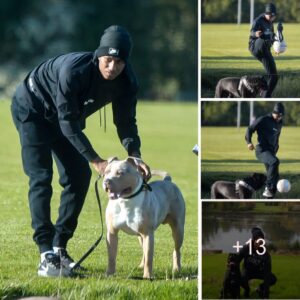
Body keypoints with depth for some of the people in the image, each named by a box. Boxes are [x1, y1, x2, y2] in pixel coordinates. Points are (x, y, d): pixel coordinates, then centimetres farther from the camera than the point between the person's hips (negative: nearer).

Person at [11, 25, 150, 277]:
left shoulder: (127, 81, -19)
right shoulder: (74, 70, -39)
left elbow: (126, 122, -11)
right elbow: (68, 123, -36)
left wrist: (135, 156, -29)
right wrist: (96, 160, -38)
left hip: (66, 117, 7)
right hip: (32, 110, -7)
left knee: (79, 176, -2)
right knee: (41, 178, -16)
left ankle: (59, 247, 7)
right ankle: (47, 256, -23)